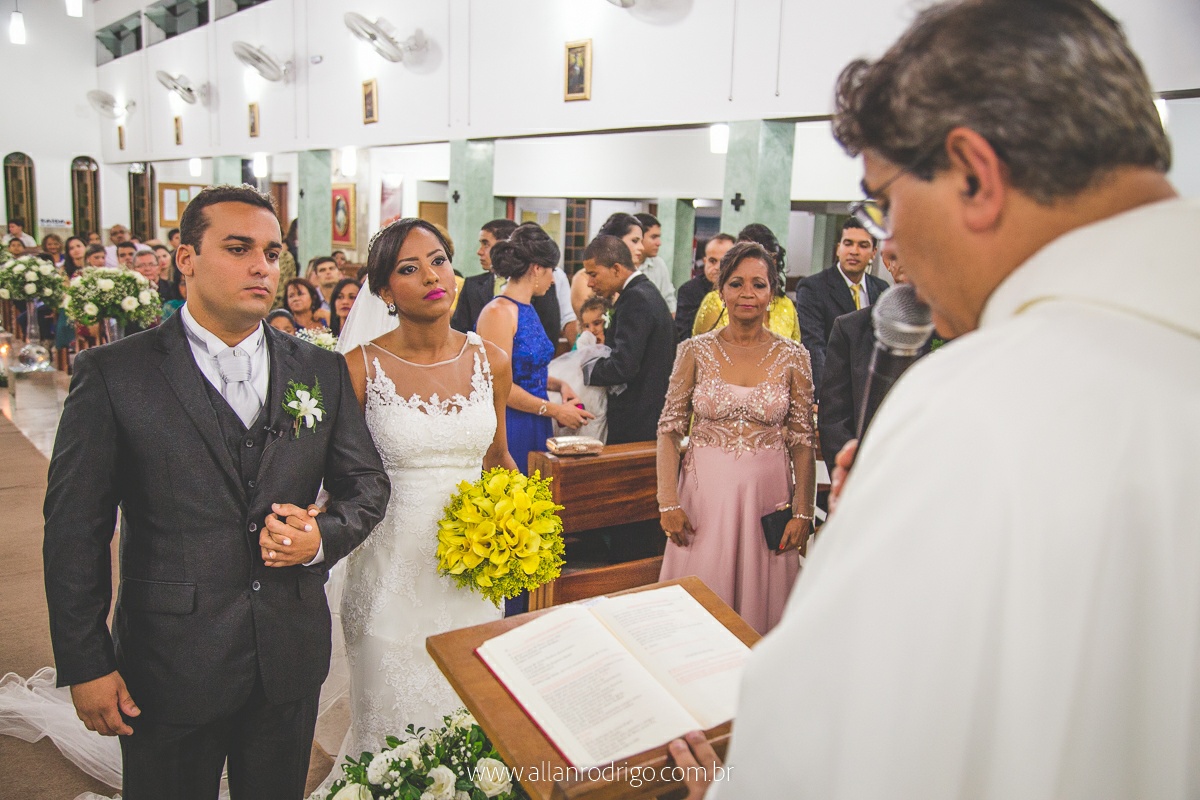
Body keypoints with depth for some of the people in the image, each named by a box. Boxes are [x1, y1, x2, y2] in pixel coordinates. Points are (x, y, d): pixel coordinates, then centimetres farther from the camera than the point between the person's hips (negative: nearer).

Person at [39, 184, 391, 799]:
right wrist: (86, 664, -7)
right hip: (169, 667, -3)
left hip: (292, 660, 3)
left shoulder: (322, 371, 2)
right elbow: (75, 530, -7)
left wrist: (323, 537, -11)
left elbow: (366, 482, 10)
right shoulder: (112, 374, -7)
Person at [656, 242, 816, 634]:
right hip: (705, 491, 0)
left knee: (760, 603, 11)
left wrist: (803, 512, -5)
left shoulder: (793, 357, -1)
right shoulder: (695, 351, -1)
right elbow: (670, 429, 0)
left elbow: (802, 440, 1)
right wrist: (668, 502, -8)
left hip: (767, 492, 0)